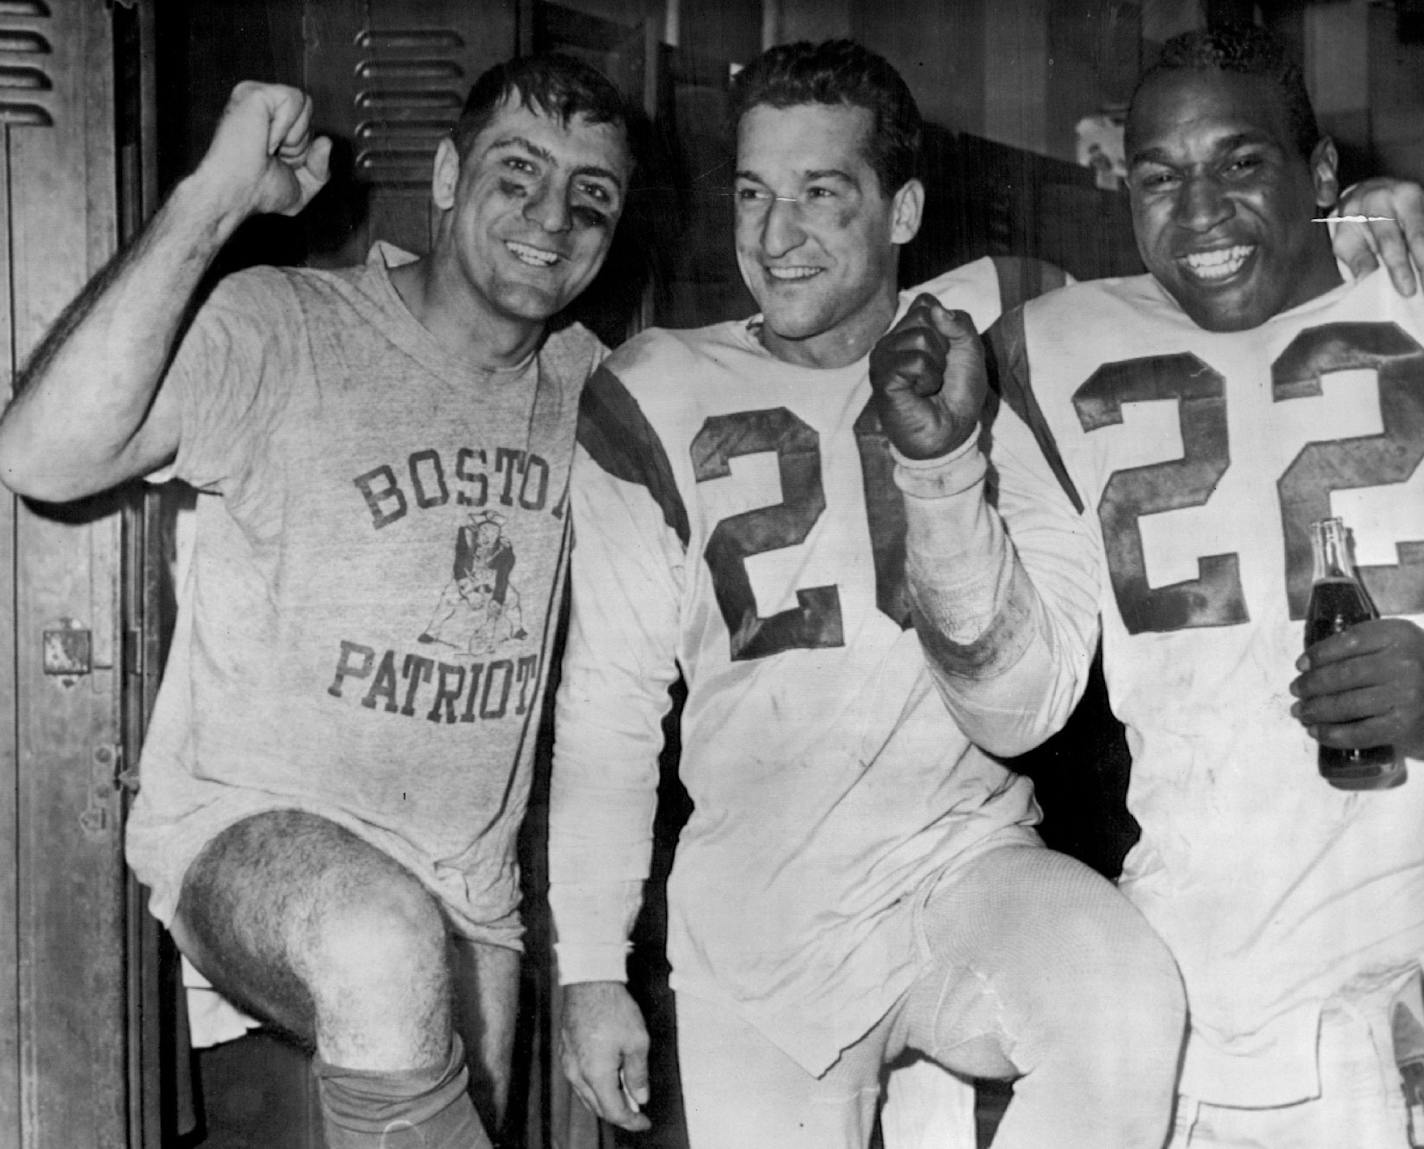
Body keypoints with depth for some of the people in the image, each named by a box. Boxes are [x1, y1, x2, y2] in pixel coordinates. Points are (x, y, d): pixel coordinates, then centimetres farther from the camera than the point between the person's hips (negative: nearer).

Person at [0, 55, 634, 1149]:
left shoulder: (590, 383, 3)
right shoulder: (282, 330, -15)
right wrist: (212, 197, -31)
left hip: (470, 891, 6)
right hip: (251, 826, -6)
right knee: (384, 952, -36)